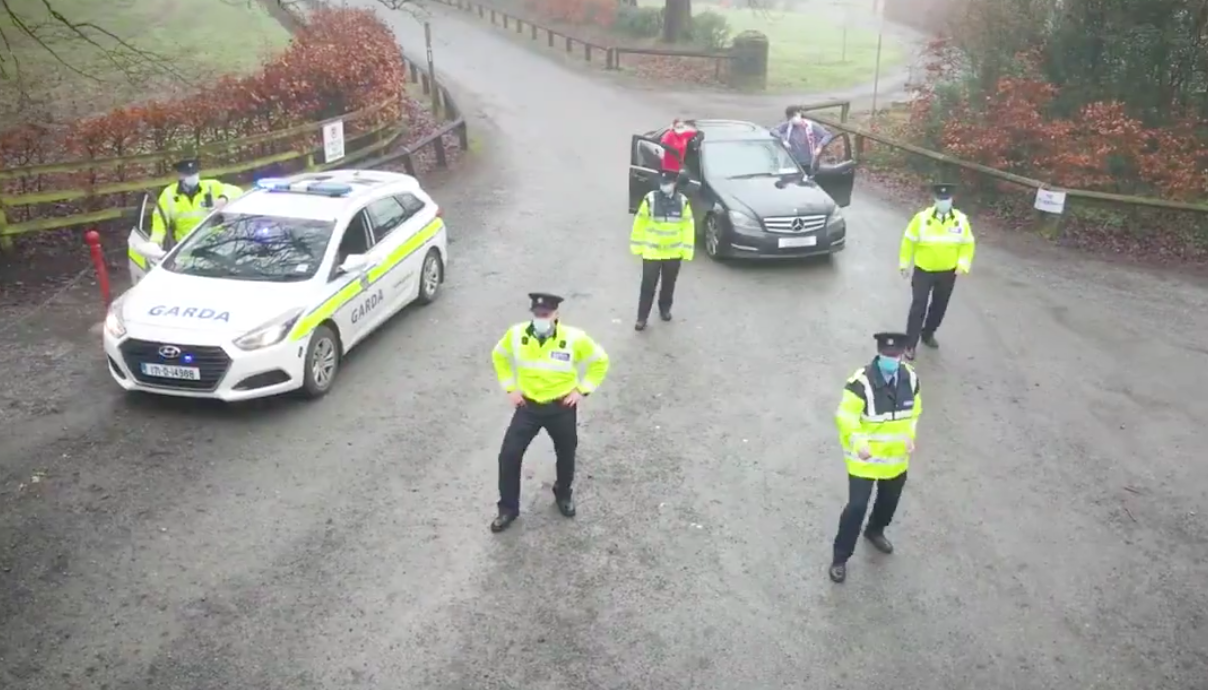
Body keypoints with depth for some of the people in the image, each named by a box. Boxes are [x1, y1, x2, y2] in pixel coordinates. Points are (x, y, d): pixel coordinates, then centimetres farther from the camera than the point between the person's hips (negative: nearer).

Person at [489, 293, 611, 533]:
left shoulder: (574, 338, -19)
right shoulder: (516, 334, -13)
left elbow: (600, 361, -3)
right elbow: (499, 356, 8)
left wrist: (582, 390, -7)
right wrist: (509, 387, 3)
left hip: (562, 407, -1)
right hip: (527, 405, 1)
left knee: (566, 455, 18)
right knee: (508, 456, -4)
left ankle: (563, 495, 49)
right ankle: (508, 509, 16)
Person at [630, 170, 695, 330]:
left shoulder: (682, 202, -6)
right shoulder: (650, 199, -12)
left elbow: (688, 226, 1)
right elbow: (640, 223, -4)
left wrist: (687, 249, -1)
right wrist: (636, 244, -2)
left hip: (674, 253, 2)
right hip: (652, 252, -2)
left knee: (669, 285, 18)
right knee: (648, 286, -1)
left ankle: (665, 309, 40)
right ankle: (642, 318, 9)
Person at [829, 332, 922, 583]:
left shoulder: (910, 378, -8)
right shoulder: (862, 381, -26)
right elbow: (845, 417, -21)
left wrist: (910, 436, -1)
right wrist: (858, 443, -32)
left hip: (897, 457, 6)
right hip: (865, 459, -6)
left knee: (889, 501, 25)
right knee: (856, 506, -4)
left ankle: (875, 531, 55)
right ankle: (840, 558, 13)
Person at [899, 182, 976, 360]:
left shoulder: (961, 220, -7)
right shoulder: (922, 218, -14)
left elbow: (968, 244, 2)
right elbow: (909, 241, -5)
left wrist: (963, 264, -11)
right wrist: (904, 264, -3)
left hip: (948, 273, 3)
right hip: (923, 271, -3)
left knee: (939, 306, 17)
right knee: (918, 307, -5)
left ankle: (928, 334, 38)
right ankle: (910, 344, 3)